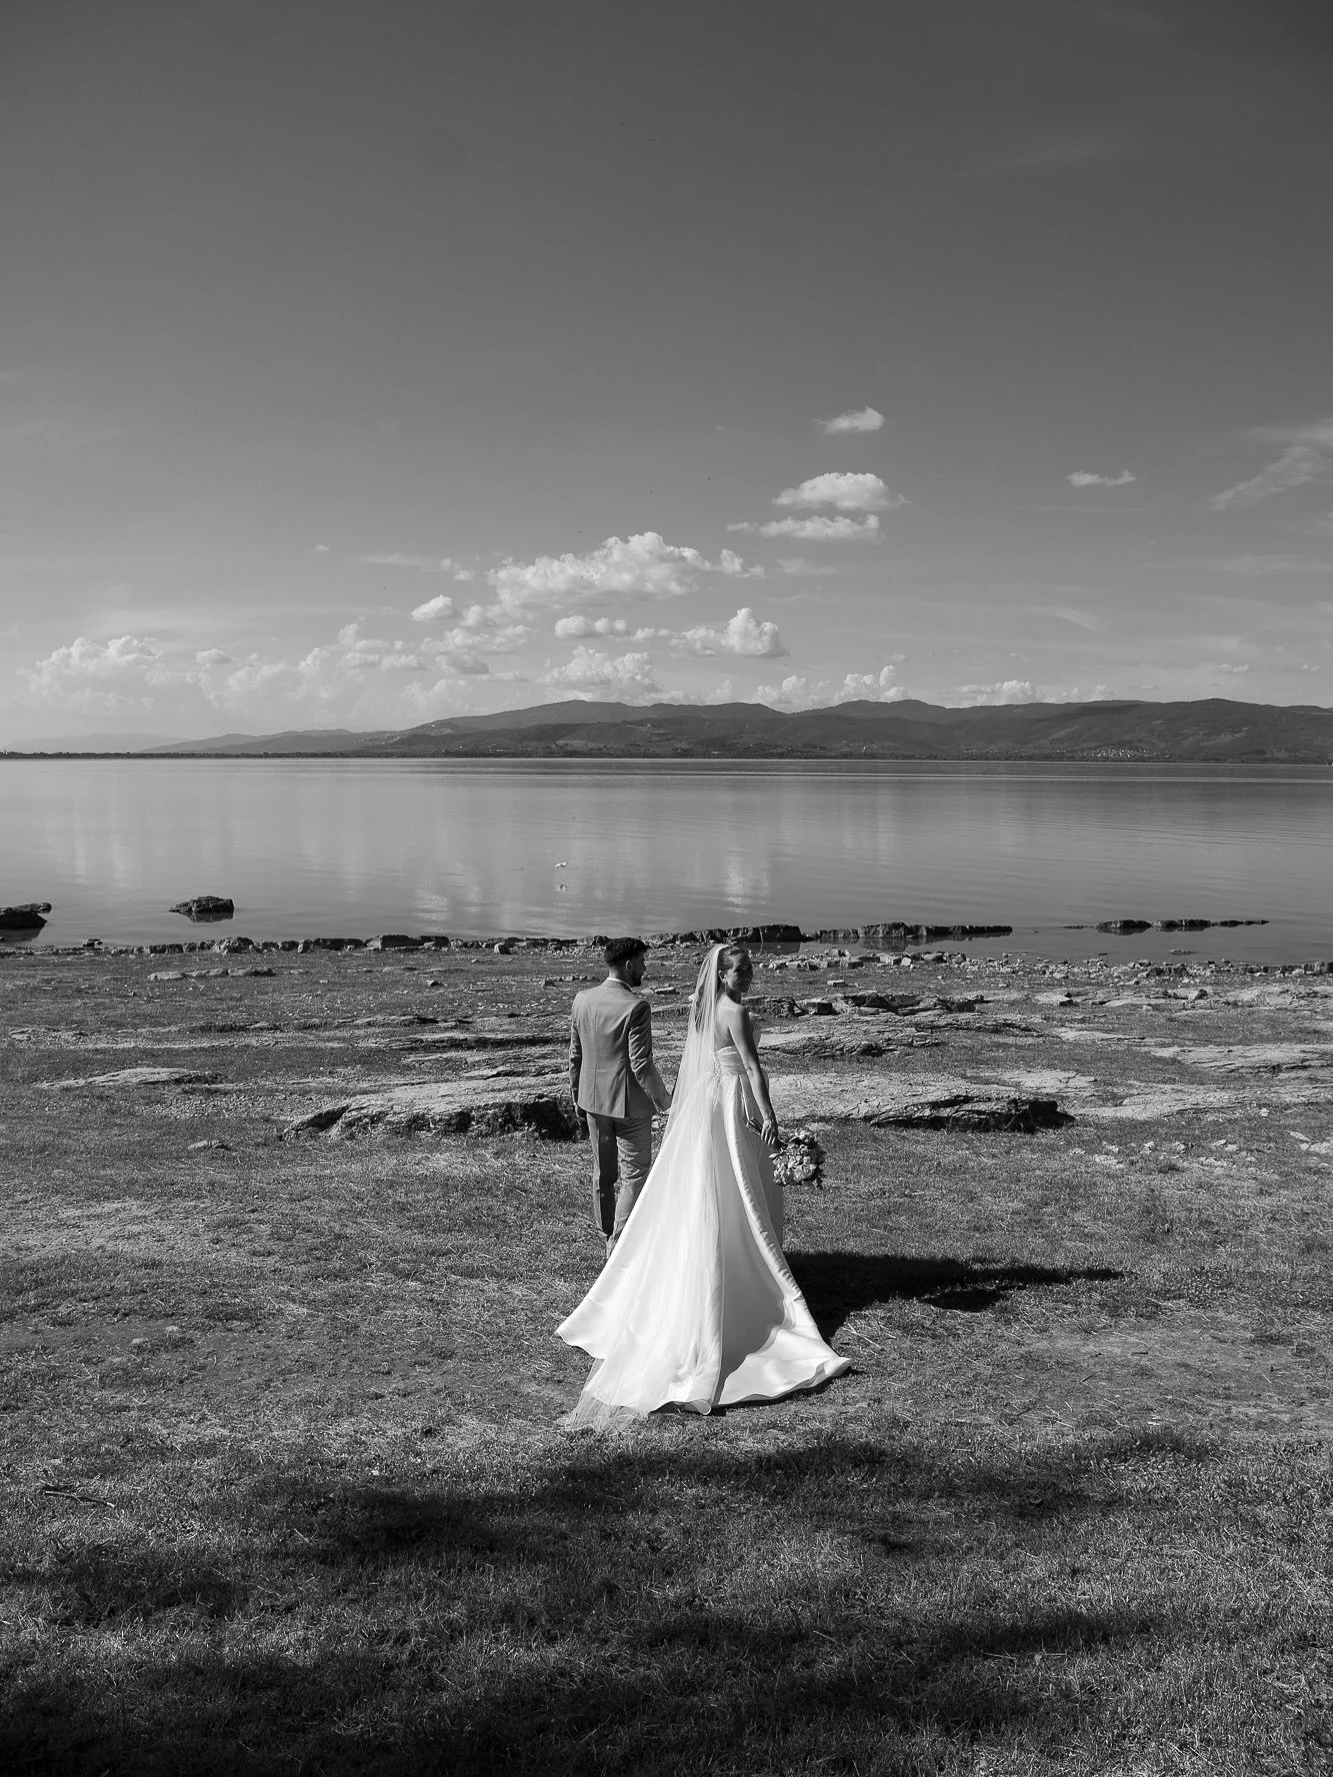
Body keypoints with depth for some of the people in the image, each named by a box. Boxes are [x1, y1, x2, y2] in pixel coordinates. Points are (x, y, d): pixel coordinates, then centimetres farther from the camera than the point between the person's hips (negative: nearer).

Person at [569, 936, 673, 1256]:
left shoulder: (582, 999, -1)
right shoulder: (636, 1007, -20)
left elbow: (575, 1055, 6)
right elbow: (641, 1065, -20)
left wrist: (577, 1097, 17)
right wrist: (665, 1101, -8)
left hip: (593, 1099, 7)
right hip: (629, 1102, -6)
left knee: (604, 1171, 20)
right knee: (635, 1174, 5)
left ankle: (609, 1235, 34)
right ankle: (620, 1245, 5)